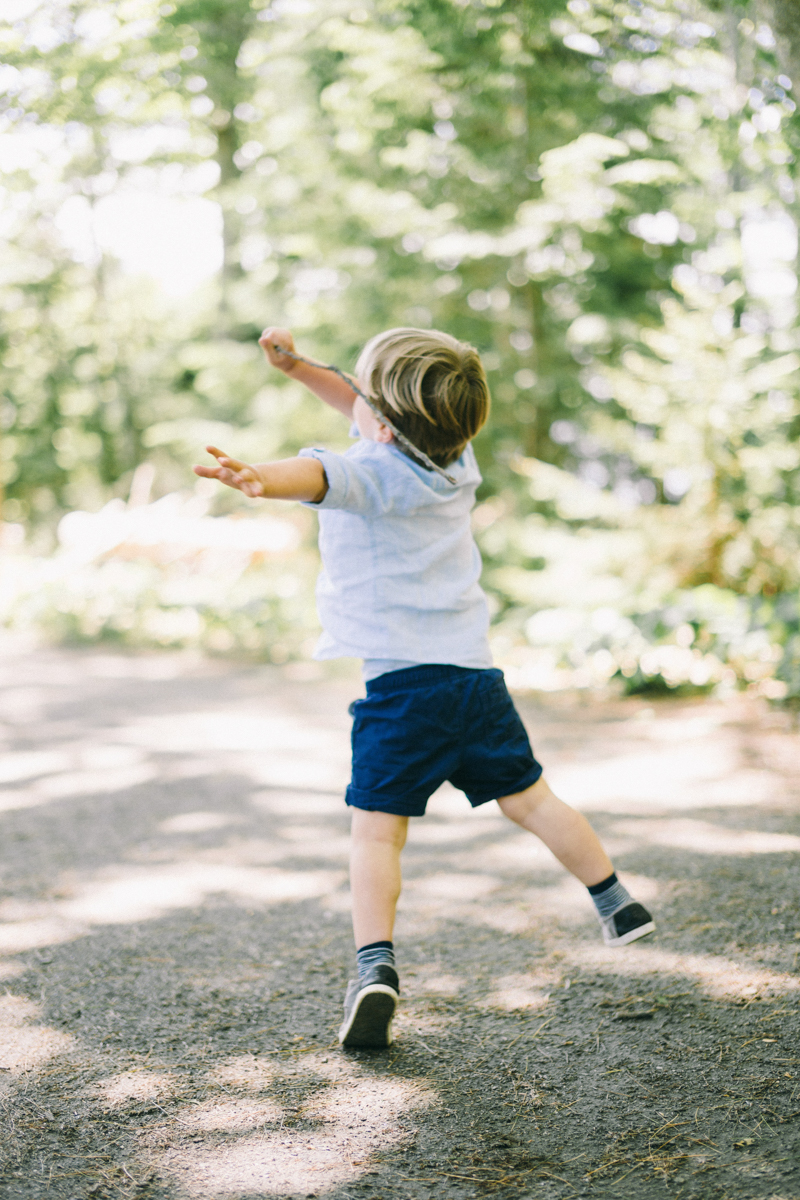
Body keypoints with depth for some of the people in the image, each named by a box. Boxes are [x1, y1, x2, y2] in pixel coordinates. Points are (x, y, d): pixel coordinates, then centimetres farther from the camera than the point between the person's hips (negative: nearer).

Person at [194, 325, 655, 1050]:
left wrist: (259, 479, -57)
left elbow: (322, 476, -36)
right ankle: (619, 908, 32)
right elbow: (369, 416, 27)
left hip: (403, 678, -7)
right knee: (529, 801, 21)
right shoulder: (452, 458, 11)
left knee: (376, 831, -3)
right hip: (476, 668, 7)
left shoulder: (377, 474, -11)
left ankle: (375, 969, -15)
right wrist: (298, 367, 20)